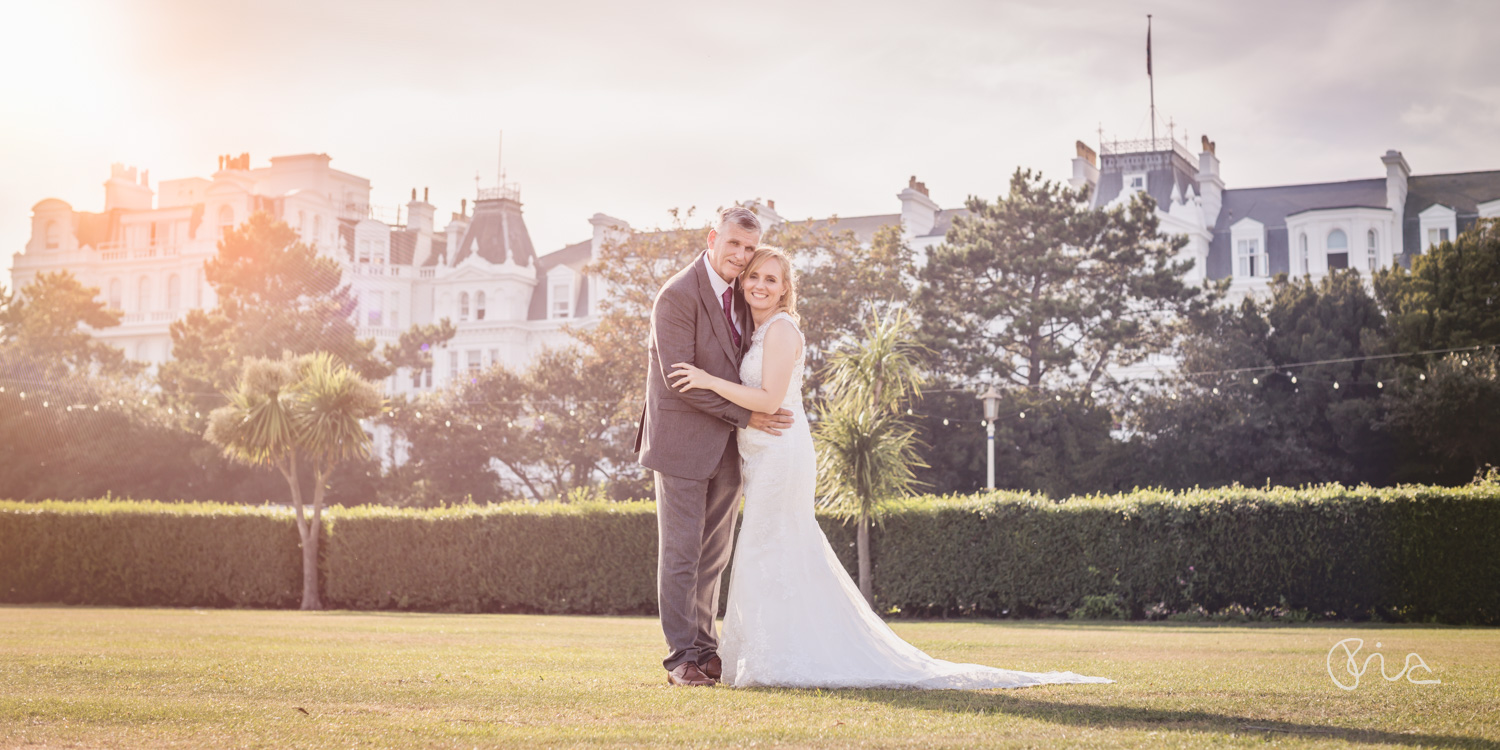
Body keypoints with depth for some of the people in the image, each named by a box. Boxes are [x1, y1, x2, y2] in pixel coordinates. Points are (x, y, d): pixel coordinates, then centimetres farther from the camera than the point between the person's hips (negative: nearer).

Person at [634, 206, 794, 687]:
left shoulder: (740, 295, 10)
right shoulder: (678, 295, -14)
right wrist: (745, 415, -17)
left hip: (727, 447, 7)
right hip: (684, 442, -7)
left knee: (713, 555, 12)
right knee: (680, 553, -2)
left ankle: (705, 649, 20)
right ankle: (681, 658, 3)